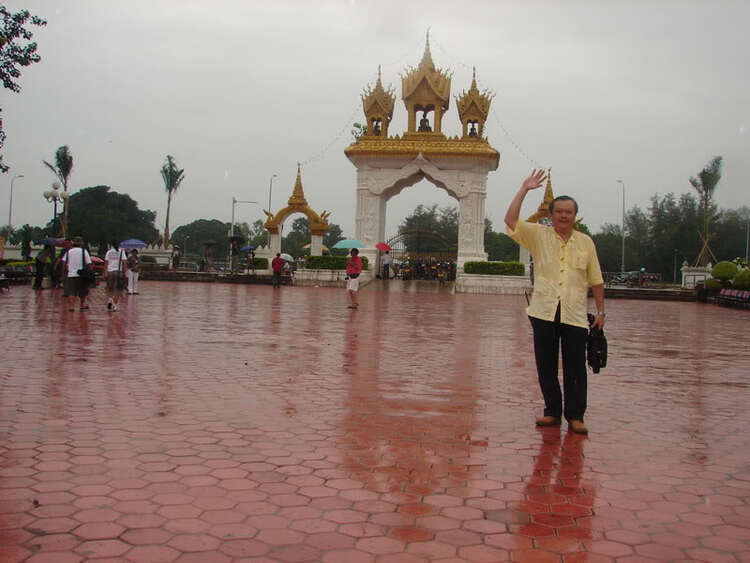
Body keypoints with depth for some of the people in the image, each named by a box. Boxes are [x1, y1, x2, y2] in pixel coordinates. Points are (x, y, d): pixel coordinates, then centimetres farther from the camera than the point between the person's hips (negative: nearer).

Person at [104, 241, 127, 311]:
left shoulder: (108, 252, 5)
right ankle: (115, 305, 5)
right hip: (119, 271, -1)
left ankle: (109, 300, -10)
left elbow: (106, 263, 4)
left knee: (109, 289, 15)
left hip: (110, 271, 1)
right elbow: (124, 262, -4)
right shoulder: (121, 252, 1)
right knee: (117, 289, 6)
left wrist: (105, 273, 10)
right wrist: (125, 272, 0)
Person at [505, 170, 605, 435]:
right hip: (544, 313, 0)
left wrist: (601, 310, 10)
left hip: (575, 315, 0)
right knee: (546, 366, 7)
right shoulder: (538, 235, 7)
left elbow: (596, 280, 13)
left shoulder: (586, 242, 10)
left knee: (575, 368, 0)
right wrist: (524, 190, -6)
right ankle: (552, 411, 20)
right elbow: (511, 220, -6)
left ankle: (575, 416, 10)